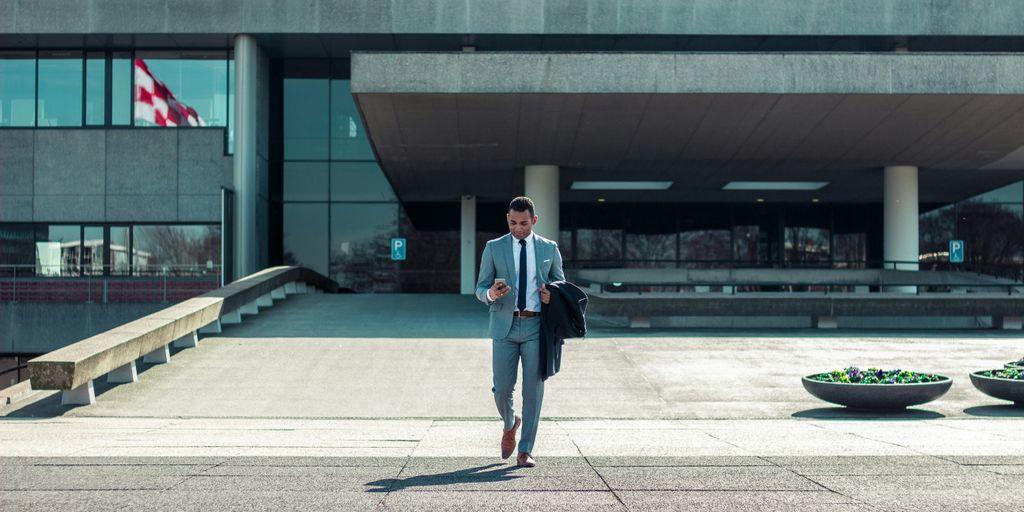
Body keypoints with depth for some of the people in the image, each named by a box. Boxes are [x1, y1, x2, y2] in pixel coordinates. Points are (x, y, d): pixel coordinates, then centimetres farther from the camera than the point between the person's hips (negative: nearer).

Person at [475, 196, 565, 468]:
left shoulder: (549, 248, 9)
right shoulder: (494, 248, 6)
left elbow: (560, 283, 18)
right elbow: (480, 287, 7)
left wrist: (552, 295, -6)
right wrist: (491, 293, -17)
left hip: (536, 326, 0)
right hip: (505, 325, 0)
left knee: (533, 389, -2)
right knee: (502, 388, -1)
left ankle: (525, 450, 7)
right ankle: (510, 424, 33)